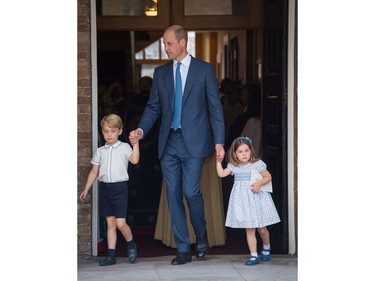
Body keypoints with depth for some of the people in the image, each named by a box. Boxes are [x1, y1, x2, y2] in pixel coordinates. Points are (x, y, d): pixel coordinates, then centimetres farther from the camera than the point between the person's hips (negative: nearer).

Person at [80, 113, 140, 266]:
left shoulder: (124, 147, -1)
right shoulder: (100, 151, 11)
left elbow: (134, 160, -18)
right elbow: (94, 171, 15)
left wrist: (135, 144, -29)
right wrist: (86, 189, 14)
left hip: (119, 187, -4)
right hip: (104, 187, 4)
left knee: (120, 223, -9)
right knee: (110, 222, 6)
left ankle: (131, 244, 17)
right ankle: (111, 255, 8)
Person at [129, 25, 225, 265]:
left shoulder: (204, 69, 1)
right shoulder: (161, 73, 11)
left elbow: (215, 107, -1)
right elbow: (153, 107, 13)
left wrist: (219, 142, -7)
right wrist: (141, 130, -5)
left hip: (193, 141, -4)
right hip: (169, 142, 4)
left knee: (191, 191, -12)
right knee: (174, 195, 3)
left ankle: (201, 237, 15)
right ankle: (183, 250, 10)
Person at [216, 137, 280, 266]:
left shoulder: (257, 164, -5)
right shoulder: (233, 166, 3)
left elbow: (268, 177, 0)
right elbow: (221, 174, -6)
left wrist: (259, 183, -15)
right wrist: (218, 161, -9)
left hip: (257, 198, -2)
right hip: (243, 200, 2)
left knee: (262, 228, 7)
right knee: (249, 229, 1)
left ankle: (266, 248, 35)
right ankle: (254, 255, 4)